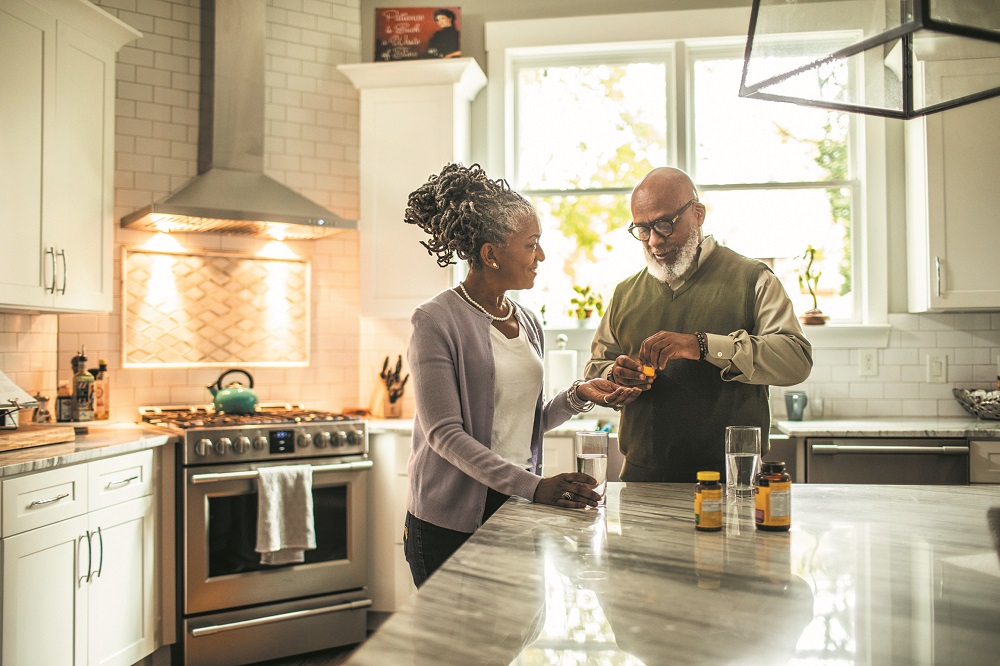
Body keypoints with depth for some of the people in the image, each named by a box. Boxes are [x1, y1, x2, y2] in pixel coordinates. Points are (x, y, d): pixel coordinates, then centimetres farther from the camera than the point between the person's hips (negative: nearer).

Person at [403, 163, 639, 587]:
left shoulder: (527, 323, 10)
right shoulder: (436, 322, -12)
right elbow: (444, 433, -17)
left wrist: (578, 396, -2)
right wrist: (534, 487, -24)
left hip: (519, 513, 6)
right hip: (451, 523, -6)